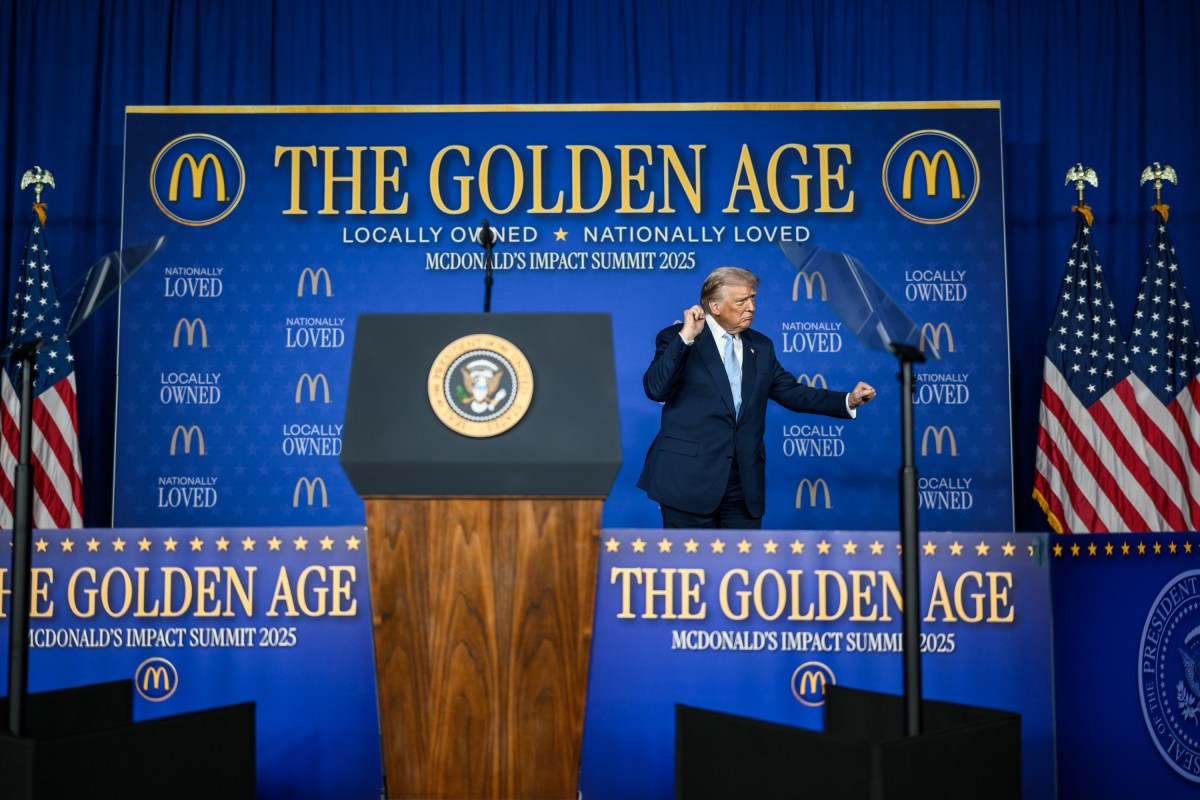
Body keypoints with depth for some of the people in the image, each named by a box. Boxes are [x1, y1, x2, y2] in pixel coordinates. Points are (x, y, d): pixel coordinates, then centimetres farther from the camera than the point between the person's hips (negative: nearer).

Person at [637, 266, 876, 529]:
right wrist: (685, 337, -24)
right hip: (689, 477, -5)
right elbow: (655, 389, -17)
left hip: (746, 481, 5)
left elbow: (790, 392, 15)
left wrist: (848, 400, 5)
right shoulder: (676, 338, -4)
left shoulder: (761, 346, 13)